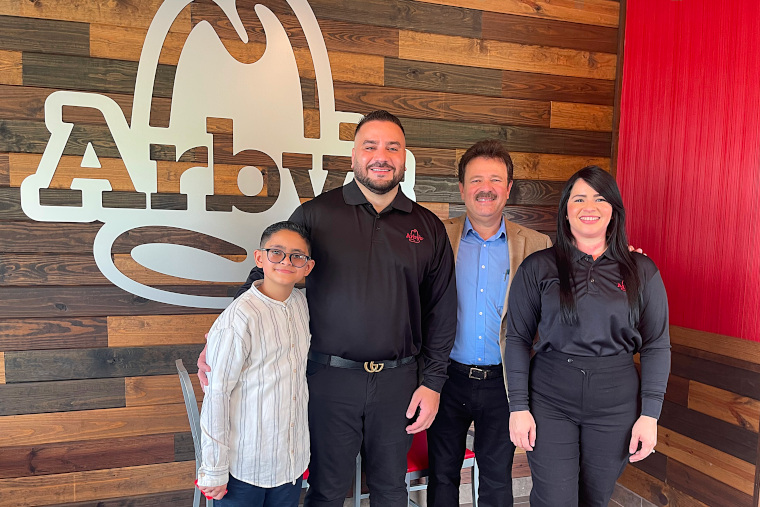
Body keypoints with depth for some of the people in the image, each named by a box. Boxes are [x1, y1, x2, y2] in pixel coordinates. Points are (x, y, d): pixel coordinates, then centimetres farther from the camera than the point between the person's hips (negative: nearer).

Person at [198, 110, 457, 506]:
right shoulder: (315, 214, -2)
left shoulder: (428, 228, 4)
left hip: (397, 380, 2)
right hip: (330, 378, -2)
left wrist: (433, 382, 3)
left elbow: (441, 312, 6)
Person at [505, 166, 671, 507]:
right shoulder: (537, 268, -2)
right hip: (549, 401, -1)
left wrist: (650, 414, -2)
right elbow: (518, 339, -1)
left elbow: (656, 346, 4)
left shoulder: (642, 271, 2)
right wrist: (518, 406, -5)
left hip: (616, 404, 2)